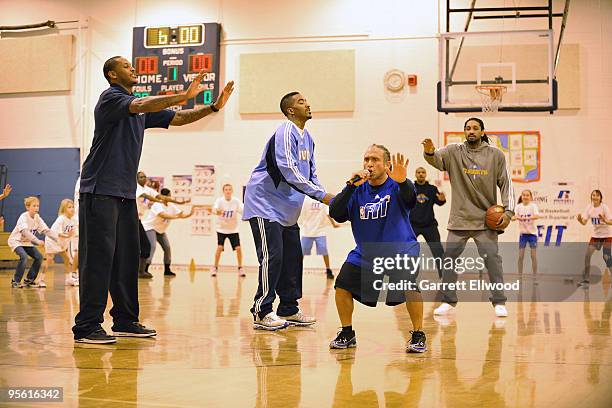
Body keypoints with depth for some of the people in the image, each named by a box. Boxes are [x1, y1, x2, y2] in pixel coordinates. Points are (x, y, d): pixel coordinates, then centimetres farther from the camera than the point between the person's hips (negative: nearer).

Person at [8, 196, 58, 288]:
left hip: (27, 242, 7)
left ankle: (29, 280, 7)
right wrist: (37, 241, -51)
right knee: (24, 257, -29)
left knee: (39, 257, -7)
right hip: (16, 240, -7)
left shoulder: (37, 218, -4)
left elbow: (46, 230, -8)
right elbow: (25, 232, -39)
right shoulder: (23, 217, -24)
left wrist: (58, 238, -22)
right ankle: (15, 281, -16)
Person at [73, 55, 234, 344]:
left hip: (125, 192, 9)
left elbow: (177, 119, 17)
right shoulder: (110, 98, -6)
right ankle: (86, 327, -9)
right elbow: (140, 106, -25)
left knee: (127, 258, 9)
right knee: (98, 258, -11)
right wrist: (184, 96, -32)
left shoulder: (142, 109, 19)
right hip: (100, 191, -9)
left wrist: (214, 107, 5)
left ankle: (125, 320, 16)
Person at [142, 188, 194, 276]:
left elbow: (181, 214, -2)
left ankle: (167, 270, 15)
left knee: (167, 247, 3)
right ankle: (144, 270, -25)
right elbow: (163, 215, -41)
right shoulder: (157, 205, -24)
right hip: (149, 227, -8)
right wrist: (176, 217, -47)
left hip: (160, 229, 8)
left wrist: (189, 214, -21)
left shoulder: (171, 206, -1)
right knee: (152, 246, -24)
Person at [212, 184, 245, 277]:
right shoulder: (219, 201, -15)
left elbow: (243, 211, -20)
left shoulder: (236, 201, -10)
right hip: (221, 229, -2)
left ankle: (240, 268, 11)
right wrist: (217, 212, -57)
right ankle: (215, 268, 1)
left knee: (238, 248, -7)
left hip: (233, 229, 2)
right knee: (220, 247, -15)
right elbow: (214, 209, -33)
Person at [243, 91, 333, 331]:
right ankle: (261, 313, -7)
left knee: (292, 258, 10)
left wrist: (326, 198, 2)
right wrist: (321, 195, -25)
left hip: (287, 208, 10)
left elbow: (311, 173, 18)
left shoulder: (307, 138, 12)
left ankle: (288, 309, 19)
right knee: (272, 257, -13)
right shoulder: (286, 133, -17)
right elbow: (289, 172, -27)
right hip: (265, 203, -9)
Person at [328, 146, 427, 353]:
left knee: (409, 287, -27)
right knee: (342, 285, -10)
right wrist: (351, 186, -29)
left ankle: (418, 335, -7)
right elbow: (335, 213, -15)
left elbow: (410, 199, -36)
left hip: (400, 250, -4)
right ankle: (347, 333, 11)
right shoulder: (358, 190, -3)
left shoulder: (396, 186, -12)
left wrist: (402, 182, -58)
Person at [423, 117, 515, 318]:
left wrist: (508, 211, -6)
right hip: (459, 218, 2)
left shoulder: (496, 155, 2)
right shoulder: (454, 152, 2)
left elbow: (506, 183, 3)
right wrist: (429, 152, -40)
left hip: (486, 219, -1)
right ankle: (448, 300, 15)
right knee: (449, 258, 2)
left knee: (492, 258, -8)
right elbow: (437, 159, -16)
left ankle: (499, 302, 2)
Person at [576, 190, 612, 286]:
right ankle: (585, 280, 2)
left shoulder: (604, 207, -15)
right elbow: (584, 222, -8)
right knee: (587, 255, -5)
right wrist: (580, 219, -30)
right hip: (595, 235, 4)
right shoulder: (589, 207, -3)